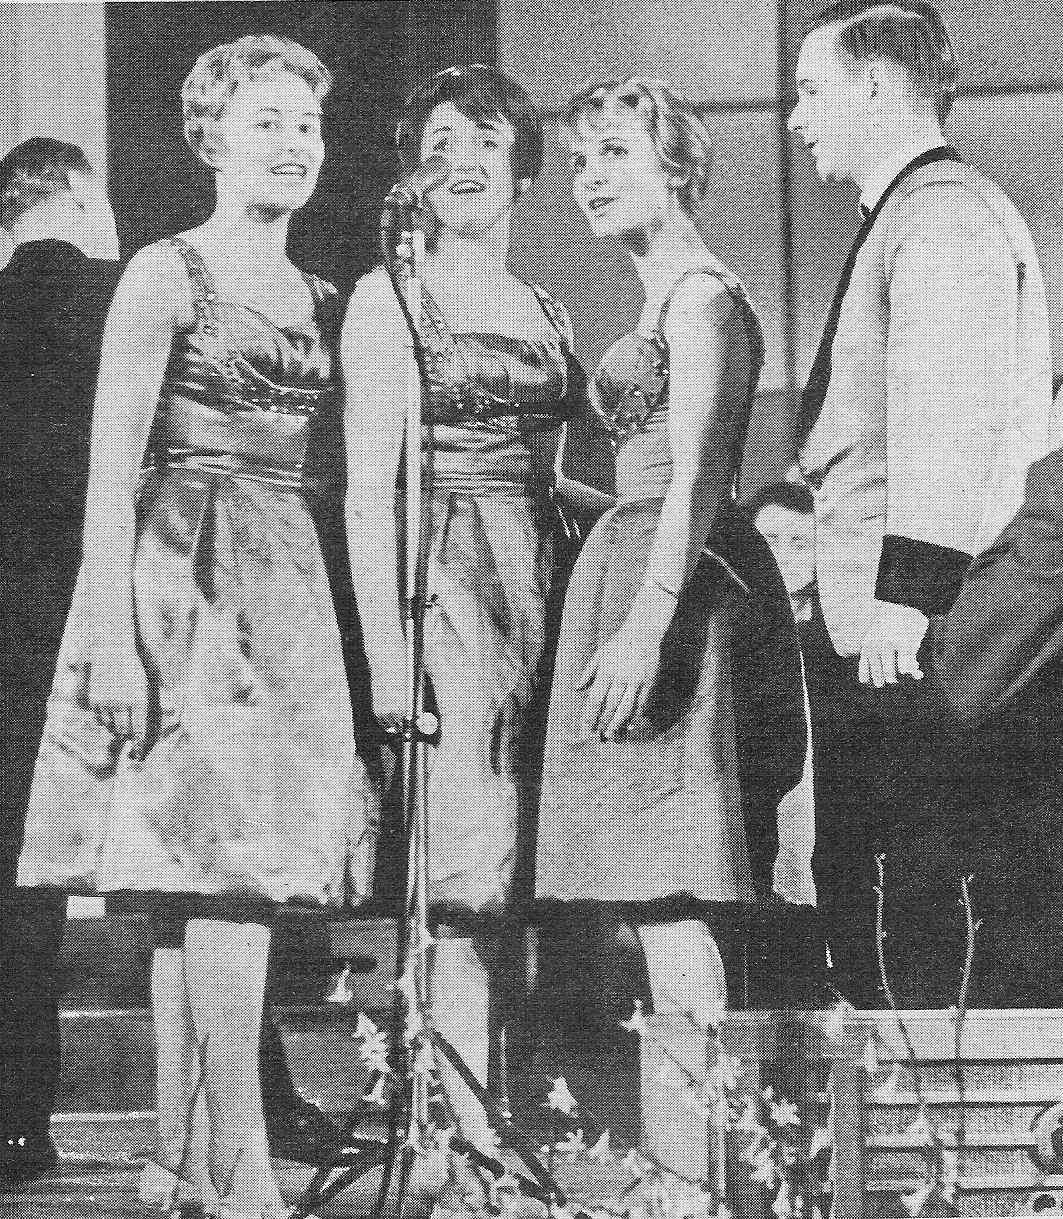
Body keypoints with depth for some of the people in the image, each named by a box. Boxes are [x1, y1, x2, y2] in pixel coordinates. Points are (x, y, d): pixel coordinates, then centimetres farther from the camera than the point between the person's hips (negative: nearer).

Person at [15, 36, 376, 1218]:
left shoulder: (320, 302, 16)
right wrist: (112, 632, -15)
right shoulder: (167, 274, -2)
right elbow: (111, 467, -8)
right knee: (223, 868, -11)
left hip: (288, 587, 6)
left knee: (206, 875, 5)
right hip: (183, 574, -6)